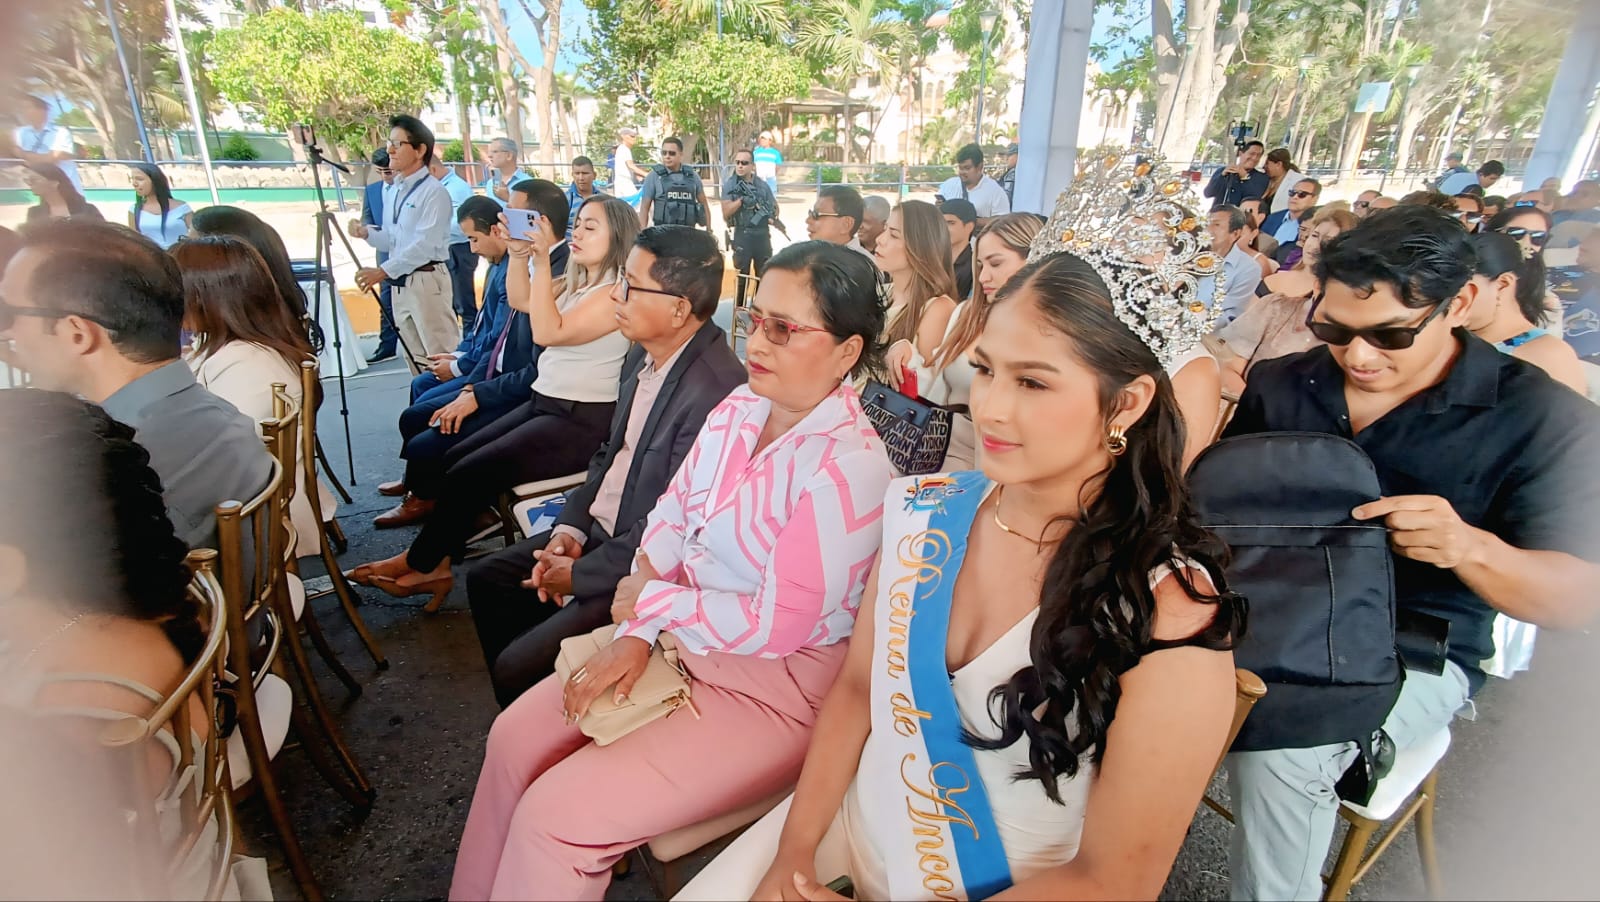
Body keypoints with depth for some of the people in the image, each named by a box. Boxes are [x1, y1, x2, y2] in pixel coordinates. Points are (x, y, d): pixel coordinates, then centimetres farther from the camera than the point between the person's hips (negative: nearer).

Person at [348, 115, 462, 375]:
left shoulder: (434, 192, -12)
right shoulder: (392, 191, 14)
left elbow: (425, 245, -19)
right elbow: (392, 239, 20)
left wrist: (383, 271, -21)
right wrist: (367, 232, -1)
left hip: (426, 281, -8)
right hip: (399, 282, 9)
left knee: (440, 356, -6)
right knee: (413, 357, 15)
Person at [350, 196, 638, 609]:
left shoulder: (617, 292, -16)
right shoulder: (578, 281, 14)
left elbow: (548, 332, -23)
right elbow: (519, 300, 18)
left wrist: (542, 261, -21)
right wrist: (519, 252, 3)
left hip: (582, 423, -10)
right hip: (543, 405, 10)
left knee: (468, 476, -12)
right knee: (449, 463, 0)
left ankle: (419, 564, 9)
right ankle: (434, 564, 7)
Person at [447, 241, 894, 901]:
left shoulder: (848, 469, -25)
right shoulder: (739, 407, -1)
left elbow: (778, 624, -24)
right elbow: (671, 514, 3)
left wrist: (654, 602, -12)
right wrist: (635, 633, -7)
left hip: (772, 692, -7)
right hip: (683, 641, 8)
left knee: (555, 814, -10)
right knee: (515, 735, 9)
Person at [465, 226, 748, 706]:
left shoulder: (716, 389, -30)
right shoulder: (644, 353, 0)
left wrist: (579, 574, -14)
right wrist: (570, 527, 0)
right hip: (600, 529, 10)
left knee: (516, 668, -12)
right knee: (486, 579, 18)